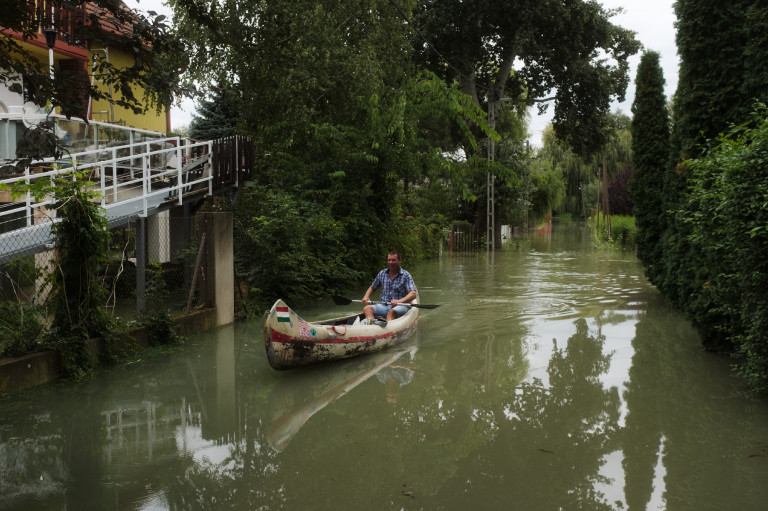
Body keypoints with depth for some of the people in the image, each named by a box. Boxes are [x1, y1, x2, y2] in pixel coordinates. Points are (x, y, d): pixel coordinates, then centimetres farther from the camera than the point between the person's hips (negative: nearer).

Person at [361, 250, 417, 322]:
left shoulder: (406, 275, -2)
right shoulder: (382, 274, 13)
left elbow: (413, 294, -14)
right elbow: (372, 288, 26)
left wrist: (399, 301, -32)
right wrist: (366, 297, 3)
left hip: (401, 306, -4)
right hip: (384, 305, 4)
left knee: (392, 311, -38)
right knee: (367, 308, -24)